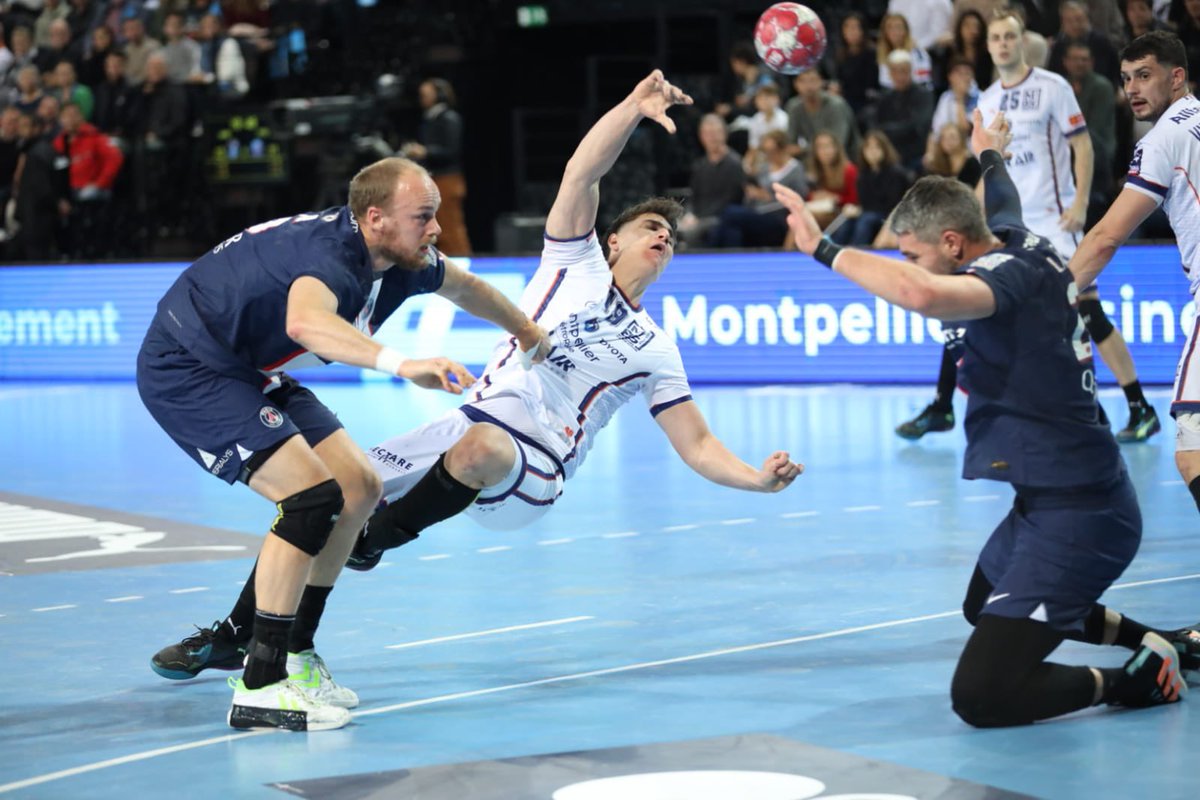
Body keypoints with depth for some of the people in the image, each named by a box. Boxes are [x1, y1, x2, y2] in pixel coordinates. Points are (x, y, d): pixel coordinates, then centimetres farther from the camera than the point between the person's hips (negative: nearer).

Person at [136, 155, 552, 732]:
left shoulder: (402, 260, -2)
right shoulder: (331, 255, -30)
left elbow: (463, 286, 22)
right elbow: (304, 321, -55)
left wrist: (527, 333, 36)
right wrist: (401, 364, -65)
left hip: (250, 372, 10)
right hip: (185, 371, -10)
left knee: (358, 488, 8)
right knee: (312, 494, -22)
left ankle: (287, 655, 17)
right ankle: (259, 688, -19)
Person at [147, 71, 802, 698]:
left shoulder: (655, 351, 14)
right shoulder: (577, 260, 13)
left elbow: (698, 447, 11)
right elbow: (582, 172, -3)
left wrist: (759, 478, -8)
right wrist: (634, 109, -19)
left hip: (528, 475, -2)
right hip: (466, 429, 2)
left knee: (481, 446, -38)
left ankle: (377, 542, -12)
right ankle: (236, 635, 9)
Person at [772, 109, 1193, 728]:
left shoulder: (1006, 273, -21)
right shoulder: (1021, 242, 6)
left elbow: (920, 293, -45)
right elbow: (1001, 197, 33)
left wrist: (824, 250, -35)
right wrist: (990, 153, 55)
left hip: (1075, 517, -11)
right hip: (1053, 498, 11)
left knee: (980, 696, -16)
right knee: (983, 607, 37)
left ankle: (1140, 680, 1)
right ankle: (1160, 643, 37)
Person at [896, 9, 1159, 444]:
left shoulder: (1052, 87, -5)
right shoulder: (986, 101, 11)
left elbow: (1082, 146, -7)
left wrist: (1080, 203, -15)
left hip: (1051, 220, -6)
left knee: (1087, 310, -9)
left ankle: (1141, 410, -2)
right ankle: (941, 408, 11)